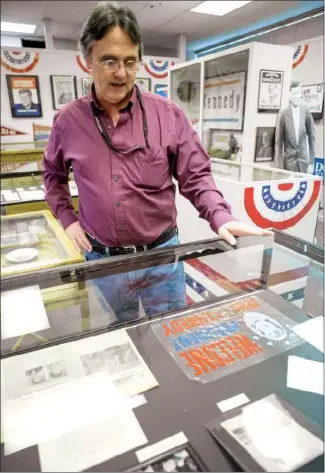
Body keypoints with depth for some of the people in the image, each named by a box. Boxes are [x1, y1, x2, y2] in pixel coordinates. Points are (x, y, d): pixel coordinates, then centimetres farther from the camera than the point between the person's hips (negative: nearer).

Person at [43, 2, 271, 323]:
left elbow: (195, 176, -4)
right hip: (102, 260, 2)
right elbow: (53, 174, 15)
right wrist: (67, 219, 5)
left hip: (162, 254, -1)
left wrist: (221, 218, -20)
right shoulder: (68, 120, -2)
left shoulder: (168, 115, -6)